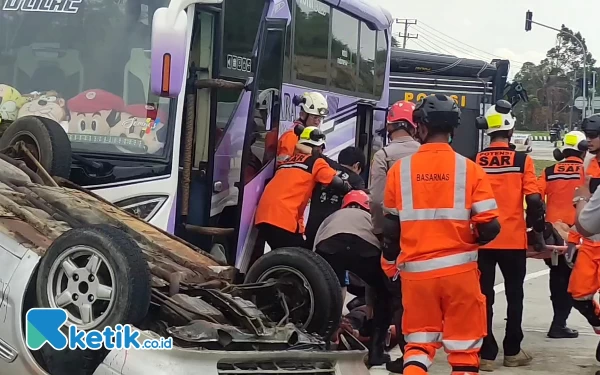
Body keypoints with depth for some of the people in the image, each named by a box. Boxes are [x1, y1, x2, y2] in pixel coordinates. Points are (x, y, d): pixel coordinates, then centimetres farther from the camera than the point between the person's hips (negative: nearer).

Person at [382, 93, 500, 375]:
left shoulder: (400, 169, -1)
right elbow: (489, 227, -8)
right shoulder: (469, 169, -5)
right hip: (459, 269, -1)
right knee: (464, 346, 9)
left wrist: (389, 264, 22)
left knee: (419, 341, 16)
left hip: (415, 270, 1)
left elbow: (391, 225, 7)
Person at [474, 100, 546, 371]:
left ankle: (486, 354, 5)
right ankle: (512, 351, 20)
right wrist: (539, 232, 4)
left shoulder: (474, 162, -2)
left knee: (484, 296, 7)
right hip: (513, 240, -1)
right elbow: (534, 201, -10)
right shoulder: (522, 160, -7)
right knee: (514, 295, 14)